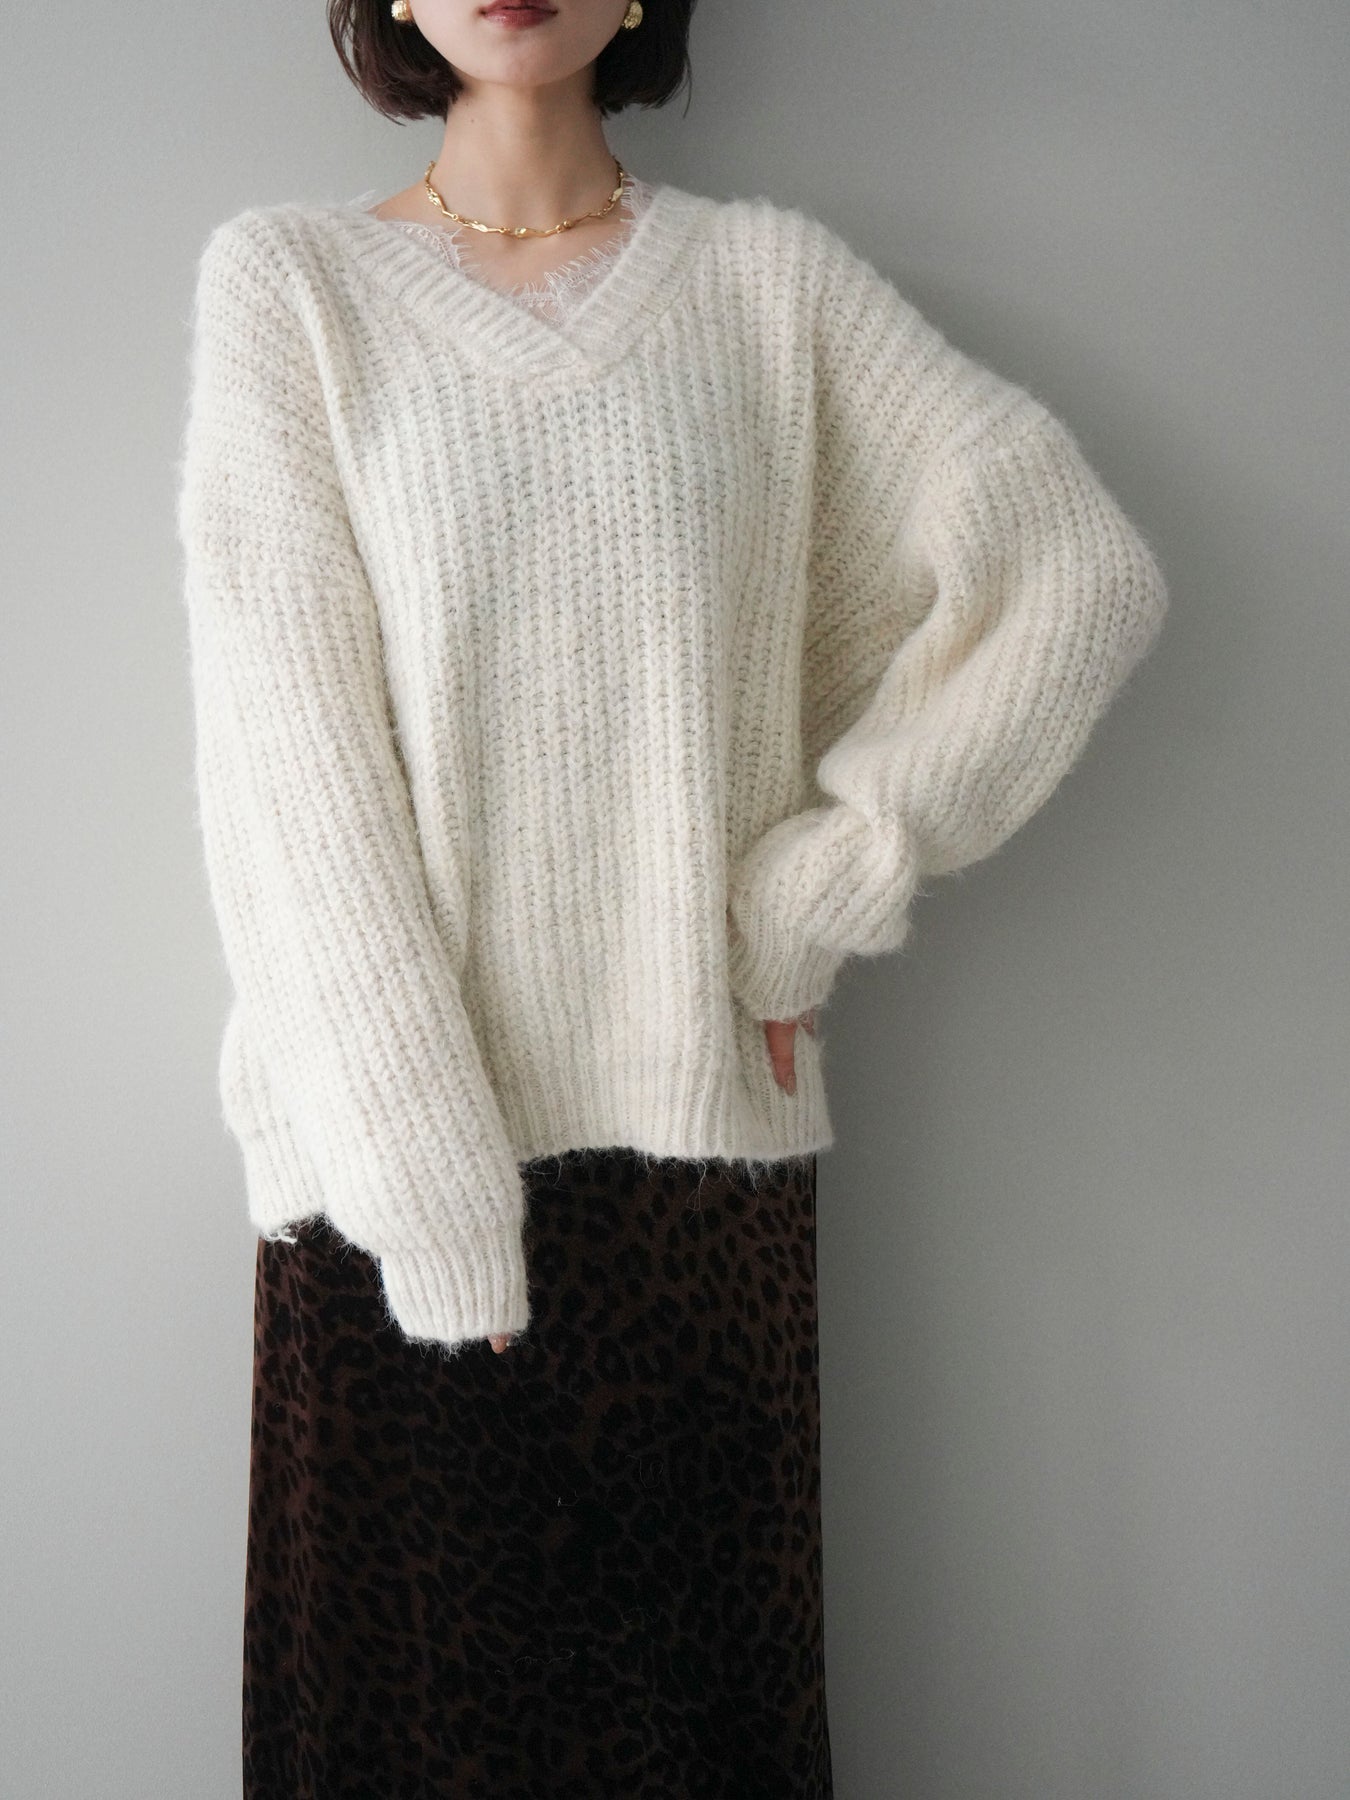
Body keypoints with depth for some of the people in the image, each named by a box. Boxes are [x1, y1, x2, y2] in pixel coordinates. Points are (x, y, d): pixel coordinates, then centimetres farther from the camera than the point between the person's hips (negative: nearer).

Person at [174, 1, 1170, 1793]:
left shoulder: (769, 276, 6)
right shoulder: (286, 275, 3)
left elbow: (1090, 573, 1)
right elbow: (288, 731, -6)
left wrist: (813, 896, -6)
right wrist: (431, 1179, -13)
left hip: (701, 1114, 1)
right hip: (394, 1141, 0)